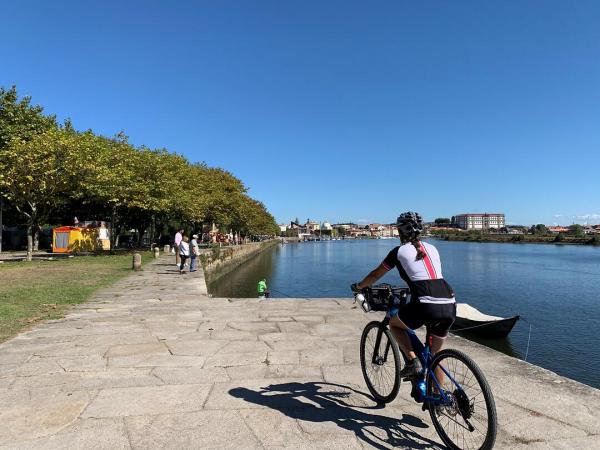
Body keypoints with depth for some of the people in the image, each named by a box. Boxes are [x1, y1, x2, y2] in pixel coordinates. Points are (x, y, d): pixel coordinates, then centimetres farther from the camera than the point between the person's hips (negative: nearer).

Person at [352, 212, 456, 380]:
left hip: (425, 306, -5)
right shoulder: (432, 248, 20)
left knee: (394, 323, 25)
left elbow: (376, 275, 17)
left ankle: (412, 362, 9)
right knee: (435, 356, 23)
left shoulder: (400, 251, 7)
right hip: (449, 307, 6)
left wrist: (358, 287, 34)